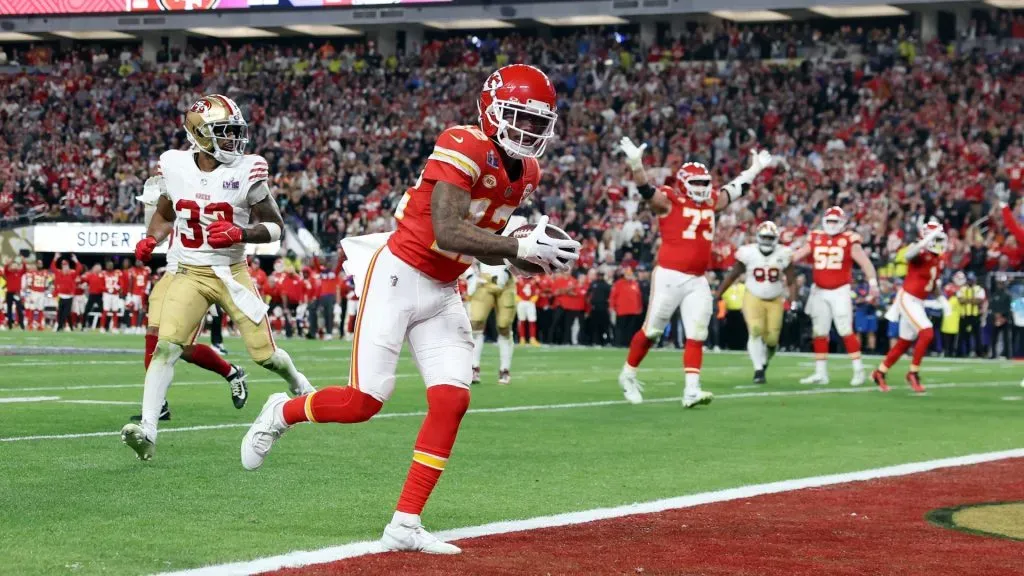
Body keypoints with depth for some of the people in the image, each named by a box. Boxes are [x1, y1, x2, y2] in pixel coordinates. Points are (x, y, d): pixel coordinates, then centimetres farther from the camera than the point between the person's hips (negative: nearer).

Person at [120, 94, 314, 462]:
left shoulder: (246, 171, -10)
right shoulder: (174, 167, -3)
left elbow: (275, 227, -3)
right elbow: (165, 214, 17)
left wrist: (240, 234, -20)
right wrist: (150, 241, -3)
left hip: (232, 274, -1)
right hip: (189, 275, 1)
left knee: (264, 354, 3)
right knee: (166, 346, -18)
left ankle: (301, 388, 37)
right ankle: (147, 431, -21)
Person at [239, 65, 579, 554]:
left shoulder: (524, 174, 6)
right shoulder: (464, 148, -21)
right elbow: (448, 233, -30)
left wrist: (531, 251, -5)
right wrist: (521, 247, -34)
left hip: (443, 293, 8)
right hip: (398, 278, -8)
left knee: (451, 401, -6)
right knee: (365, 401, -9)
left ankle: (405, 525, -1)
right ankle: (281, 414, 23)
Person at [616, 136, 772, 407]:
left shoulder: (711, 203, 14)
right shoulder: (669, 201, -5)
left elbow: (734, 190, 30)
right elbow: (646, 190, -20)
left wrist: (755, 169, 37)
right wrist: (635, 163, -37)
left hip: (698, 281, 6)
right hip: (670, 276, -6)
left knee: (696, 335, -2)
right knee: (652, 330, 3)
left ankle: (692, 390, -5)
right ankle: (628, 375, 21)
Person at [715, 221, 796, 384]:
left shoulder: (783, 255, -10)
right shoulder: (748, 253, -12)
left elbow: (791, 282, -4)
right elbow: (732, 275, -2)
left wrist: (793, 302, -15)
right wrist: (717, 296, -3)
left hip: (775, 301, 2)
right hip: (753, 298, -1)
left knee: (771, 339, 0)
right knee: (756, 331, -21)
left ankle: (764, 360, 33)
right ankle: (759, 370, -13)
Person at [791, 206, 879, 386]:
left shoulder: (849, 240, -6)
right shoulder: (815, 239, 5)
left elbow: (864, 262, -11)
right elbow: (795, 256, 9)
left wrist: (873, 284, -20)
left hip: (840, 291, -4)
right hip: (819, 292, 4)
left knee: (846, 332, -8)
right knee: (819, 333, 8)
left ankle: (858, 371, -2)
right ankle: (820, 373, 16)